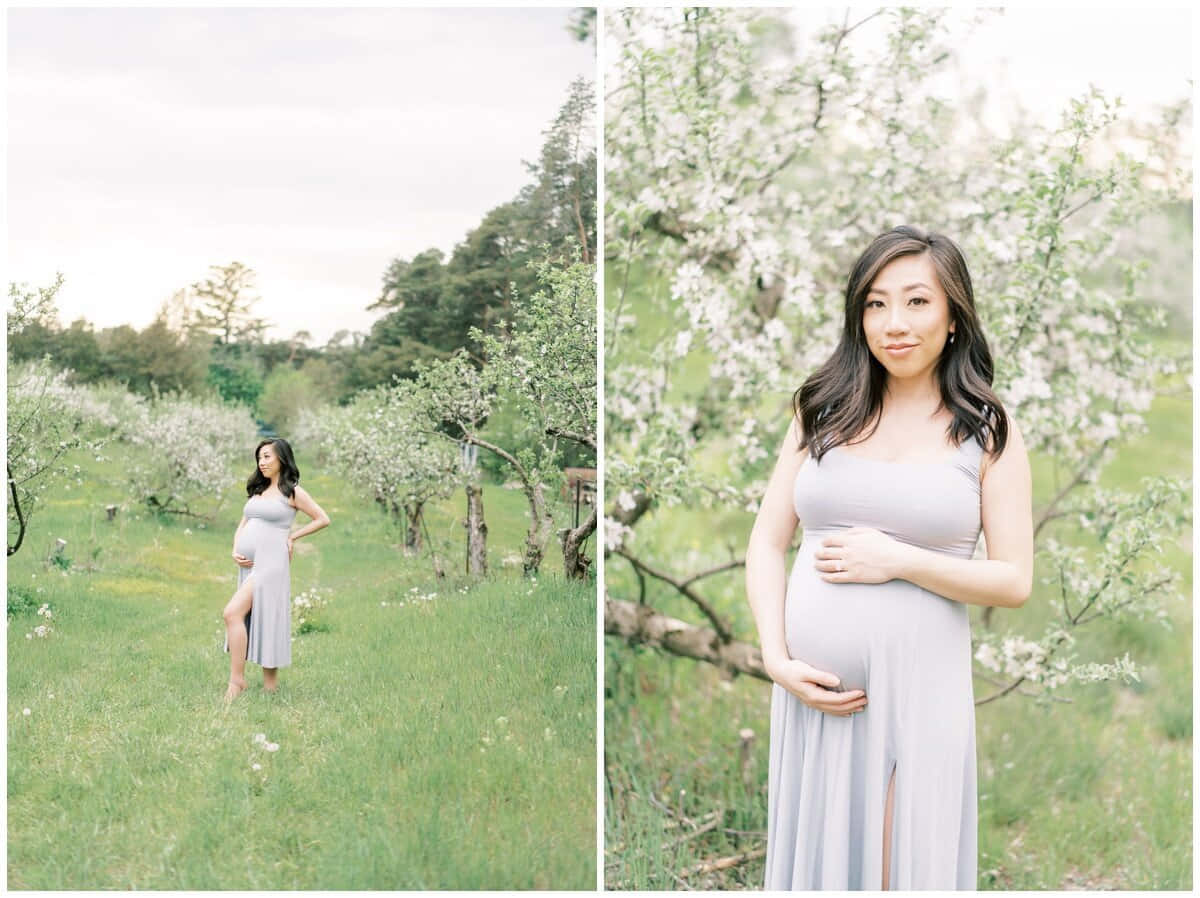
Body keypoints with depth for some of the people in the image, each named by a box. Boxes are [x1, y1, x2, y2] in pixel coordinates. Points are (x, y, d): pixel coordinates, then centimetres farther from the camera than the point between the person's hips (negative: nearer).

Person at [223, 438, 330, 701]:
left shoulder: (292, 492, -2)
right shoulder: (258, 491, 17)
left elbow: (323, 519, -1)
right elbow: (242, 525, 17)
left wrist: (292, 537, -1)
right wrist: (235, 552, 1)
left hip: (270, 562, -7)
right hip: (248, 564, 7)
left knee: (233, 613, -18)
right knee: (255, 619, 8)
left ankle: (236, 678, -12)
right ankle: (270, 682, 15)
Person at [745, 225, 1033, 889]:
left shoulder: (987, 433, 0)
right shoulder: (823, 411, 6)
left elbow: (1015, 582, -3)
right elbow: (767, 543, 6)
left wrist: (897, 561, -14)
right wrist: (777, 659, -7)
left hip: (917, 685, -2)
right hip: (811, 686, 3)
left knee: (905, 867, 7)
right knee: (814, 860, 14)